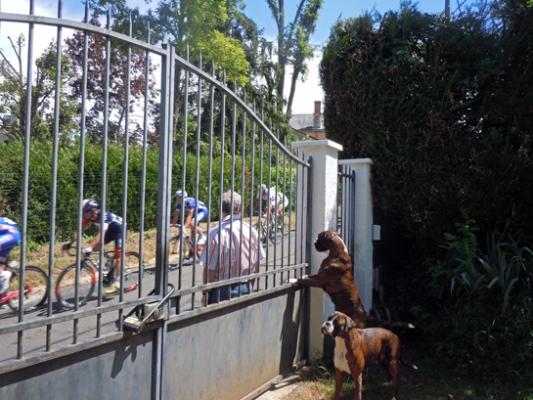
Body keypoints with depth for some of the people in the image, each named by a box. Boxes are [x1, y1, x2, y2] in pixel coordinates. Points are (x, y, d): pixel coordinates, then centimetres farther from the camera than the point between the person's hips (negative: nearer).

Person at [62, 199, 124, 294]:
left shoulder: (103, 216, -36)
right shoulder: (89, 217, -14)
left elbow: (101, 234, -47)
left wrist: (90, 247, -57)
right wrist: (70, 243, -25)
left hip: (119, 229, -8)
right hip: (110, 231, 8)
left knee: (117, 256, -11)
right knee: (96, 248, -5)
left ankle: (116, 282, -2)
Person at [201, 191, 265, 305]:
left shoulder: (216, 234, -17)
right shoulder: (251, 231, -5)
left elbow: (209, 268, -14)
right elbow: (256, 264, 4)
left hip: (222, 290, -3)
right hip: (245, 288, 4)